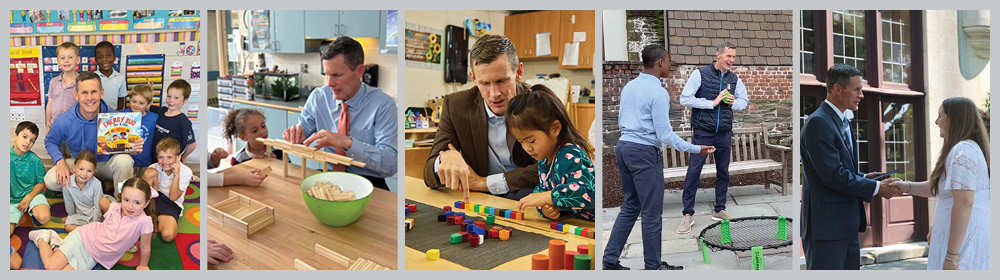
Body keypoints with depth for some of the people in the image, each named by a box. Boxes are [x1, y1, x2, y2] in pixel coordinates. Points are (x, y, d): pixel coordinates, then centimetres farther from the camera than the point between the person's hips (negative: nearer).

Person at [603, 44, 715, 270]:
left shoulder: (629, 87, 9)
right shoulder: (658, 92, -16)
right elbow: (665, 135, -17)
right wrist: (696, 149, -10)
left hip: (623, 146, 9)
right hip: (645, 152, -9)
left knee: (630, 206, 17)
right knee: (652, 213, 2)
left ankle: (610, 259, 16)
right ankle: (653, 266, 12)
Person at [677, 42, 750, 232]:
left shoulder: (734, 79, 7)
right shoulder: (700, 74, -6)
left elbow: (744, 101, 18)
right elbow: (685, 99, -12)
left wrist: (734, 103, -6)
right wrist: (712, 103, -16)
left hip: (724, 134, 5)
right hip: (703, 133, -5)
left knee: (723, 171, 11)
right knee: (693, 171, -5)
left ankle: (720, 210, 25)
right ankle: (688, 214, 3)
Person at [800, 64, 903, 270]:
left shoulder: (842, 121, 16)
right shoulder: (818, 123, -16)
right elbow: (833, 175, -22)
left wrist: (863, 178, 5)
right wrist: (877, 188, -16)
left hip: (847, 224, 10)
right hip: (826, 225, -10)